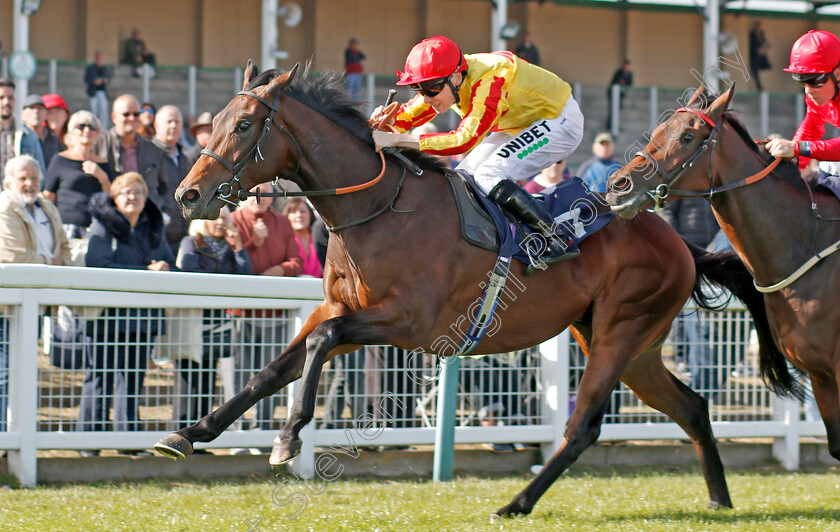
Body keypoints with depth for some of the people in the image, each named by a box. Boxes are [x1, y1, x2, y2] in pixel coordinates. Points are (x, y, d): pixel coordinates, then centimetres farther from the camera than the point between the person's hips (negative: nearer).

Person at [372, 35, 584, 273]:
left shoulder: (488, 81, -36)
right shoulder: (440, 82, -10)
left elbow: (465, 139, -43)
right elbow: (409, 115, -1)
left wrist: (397, 140, -48)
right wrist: (385, 122, -25)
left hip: (560, 120, -9)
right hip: (519, 126, 9)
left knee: (488, 177, -24)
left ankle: (559, 242, -21)